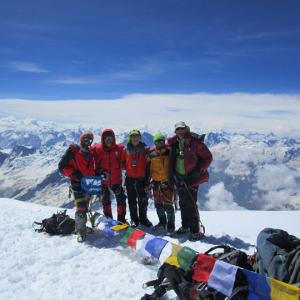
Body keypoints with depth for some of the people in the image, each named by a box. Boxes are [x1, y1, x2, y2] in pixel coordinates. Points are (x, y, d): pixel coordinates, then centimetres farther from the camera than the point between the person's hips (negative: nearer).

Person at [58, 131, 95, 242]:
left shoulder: (90, 153, 13)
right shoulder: (72, 151, -6)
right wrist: (73, 173, -19)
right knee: (80, 209, -12)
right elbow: (62, 167, -7)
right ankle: (80, 231, 1)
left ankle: (82, 226, 30)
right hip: (78, 184, -6)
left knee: (84, 208, 16)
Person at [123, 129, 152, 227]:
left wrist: (147, 177, -2)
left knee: (143, 200, 6)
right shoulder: (127, 150, 2)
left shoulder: (144, 149, 0)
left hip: (141, 178, -1)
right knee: (132, 201, 8)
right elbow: (123, 162, 13)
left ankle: (143, 218, 23)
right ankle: (134, 219, 20)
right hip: (130, 179, 1)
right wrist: (127, 168, -3)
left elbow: (148, 163, 1)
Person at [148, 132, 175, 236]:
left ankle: (171, 226, 6)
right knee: (158, 204, 14)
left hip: (167, 181, -4)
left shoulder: (169, 152, -3)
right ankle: (162, 222, 33)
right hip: (156, 181, 4)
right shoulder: (151, 153, 3)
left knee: (168, 204, -7)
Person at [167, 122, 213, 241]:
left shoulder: (195, 142, -9)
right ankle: (185, 226, 31)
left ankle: (196, 231, 3)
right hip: (179, 178, 6)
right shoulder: (175, 143, 8)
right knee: (183, 203, 16)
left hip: (191, 178, -6)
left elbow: (208, 157, -7)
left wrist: (199, 170, -15)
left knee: (191, 204, -7)